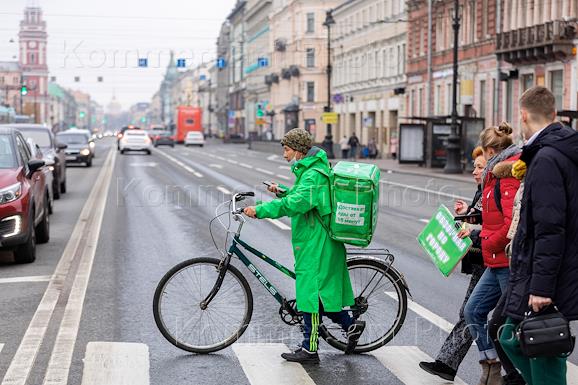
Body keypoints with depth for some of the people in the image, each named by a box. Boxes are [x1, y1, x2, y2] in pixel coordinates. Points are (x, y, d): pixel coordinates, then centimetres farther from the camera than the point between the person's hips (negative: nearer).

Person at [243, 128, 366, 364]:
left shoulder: (314, 175, -19)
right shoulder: (309, 170, 14)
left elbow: (296, 203, -32)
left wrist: (260, 210, -32)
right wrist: (282, 192, 11)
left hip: (315, 245, -10)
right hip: (314, 243, 10)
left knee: (311, 293, -4)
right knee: (323, 291, 16)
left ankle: (309, 350, 3)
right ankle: (351, 326, 26)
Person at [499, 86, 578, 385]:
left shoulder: (546, 159, -18)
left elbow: (551, 229, -24)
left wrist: (541, 286, -24)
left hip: (545, 287, -10)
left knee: (545, 361, -3)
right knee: (511, 338, 21)